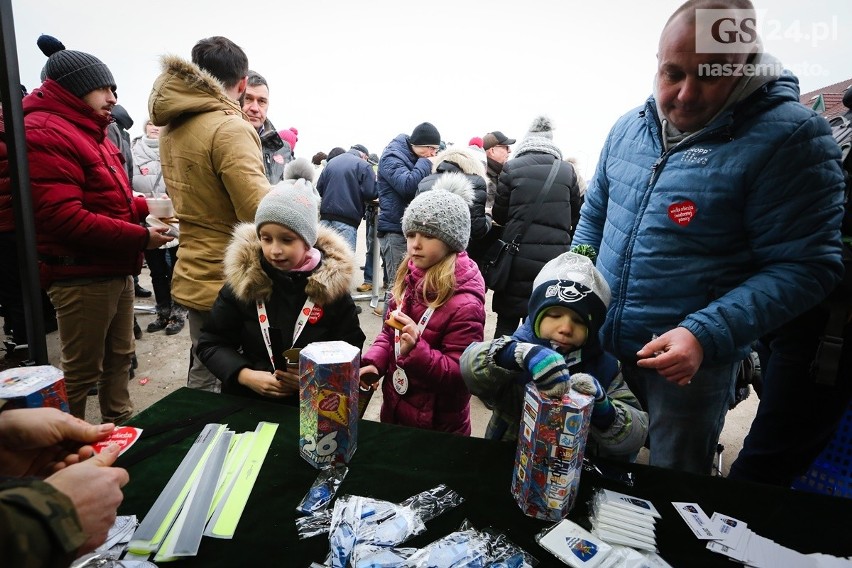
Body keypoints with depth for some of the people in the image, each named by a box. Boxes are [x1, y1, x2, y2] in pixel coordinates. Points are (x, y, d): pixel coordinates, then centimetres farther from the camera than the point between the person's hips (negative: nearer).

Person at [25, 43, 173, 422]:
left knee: (120, 356, 20)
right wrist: (140, 237, -21)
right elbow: (64, 218, -24)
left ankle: (120, 424, 36)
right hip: (81, 277, -10)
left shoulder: (89, 131, 18)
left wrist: (144, 207, 5)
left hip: (117, 271, 10)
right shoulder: (45, 134, -15)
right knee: (82, 373, 2)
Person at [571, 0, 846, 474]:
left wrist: (706, 334, -27)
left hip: (691, 362, -5)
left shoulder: (790, 136, -15)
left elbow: (805, 266, -16)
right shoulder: (629, 127, 2)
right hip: (600, 346, 5)